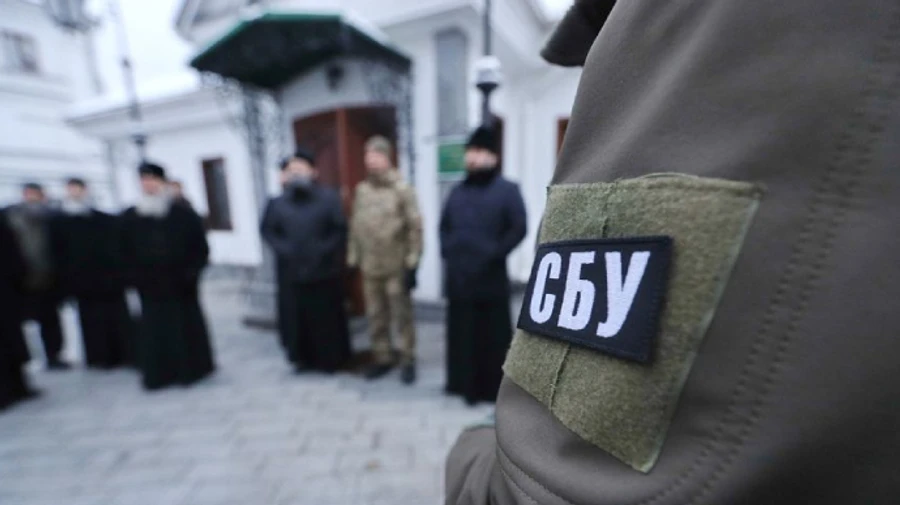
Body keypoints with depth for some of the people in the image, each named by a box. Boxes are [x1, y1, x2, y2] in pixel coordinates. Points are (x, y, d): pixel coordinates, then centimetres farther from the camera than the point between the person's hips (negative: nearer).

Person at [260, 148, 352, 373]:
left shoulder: (329, 198, -5)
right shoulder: (278, 203, 4)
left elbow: (340, 230, -6)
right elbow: (267, 230, 11)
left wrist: (323, 251, -14)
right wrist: (283, 249, -5)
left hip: (324, 272, -2)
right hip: (292, 273, 3)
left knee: (327, 317, 7)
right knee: (296, 317, 10)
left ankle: (331, 359, 25)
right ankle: (303, 358, 30)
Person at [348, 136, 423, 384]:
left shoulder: (402, 189, -9)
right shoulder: (361, 190, 8)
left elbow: (415, 228, -12)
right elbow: (355, 227, 11)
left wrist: (412, 264, -15)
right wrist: (353, 258, 9)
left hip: (397, 267, -5)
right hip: (369, 268, 5)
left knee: (402, 316, 6)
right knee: (376, 316, 15)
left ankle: (408, 360, 24)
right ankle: (382, 358, 33)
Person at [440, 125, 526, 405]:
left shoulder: (507, 190, -2)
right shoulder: (458, 192, 17)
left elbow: (519, 229, -11)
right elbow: (444, 226, 22)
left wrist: (494, 254, -15)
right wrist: (447, 251, 8)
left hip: (490, 278, -5)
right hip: (458, 277, 6)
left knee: (493, 335, 5)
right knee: (462, 334, 14)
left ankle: (495, 388, 23)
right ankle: (466, 384, 31)